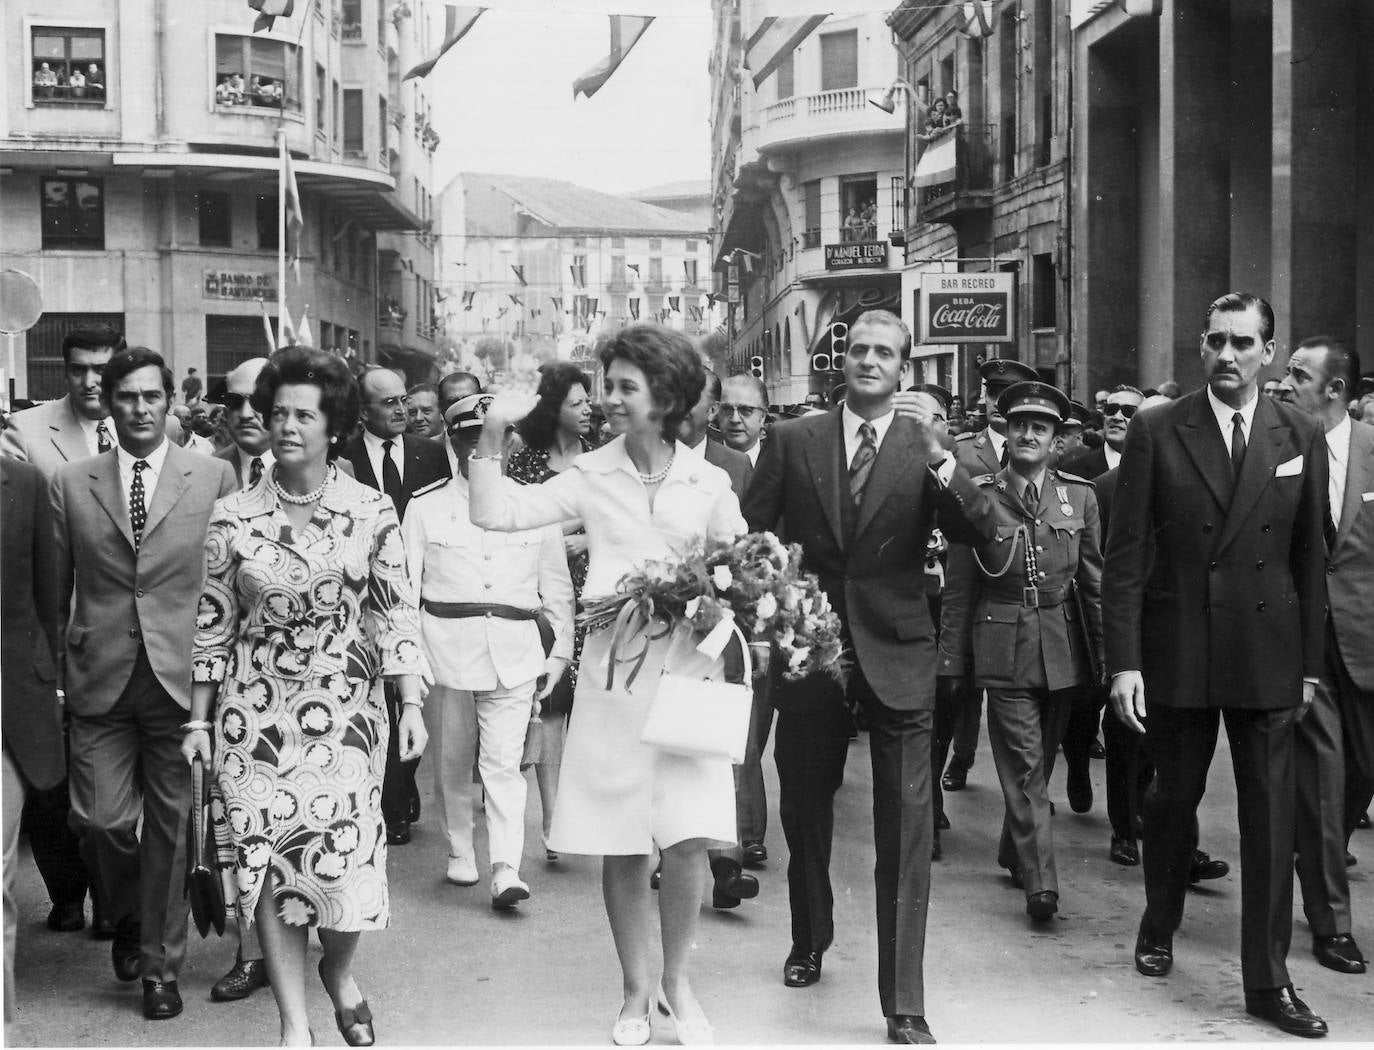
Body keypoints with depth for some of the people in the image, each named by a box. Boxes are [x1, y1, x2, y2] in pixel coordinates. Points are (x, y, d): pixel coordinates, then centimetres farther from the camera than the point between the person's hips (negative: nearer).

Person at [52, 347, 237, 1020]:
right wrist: (55, 672, 4)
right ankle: (127, 919, 31)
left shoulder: (213, 478, 2)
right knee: (102, 818, -1)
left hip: (183, 678, -1)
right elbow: (56, 591, 9)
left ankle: (161, 966, 21)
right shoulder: (70, 484, 7)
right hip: (98, 679, 1)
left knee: (171, 824, 6)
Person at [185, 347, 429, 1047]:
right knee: (267, 864, 1)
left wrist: (411, 706, -5)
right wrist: (198, 719, 7)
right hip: (255, 713, 1)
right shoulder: (233, 517, 1)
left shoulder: (370, 511, -1)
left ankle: (338, 971, 29)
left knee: (347, 858, -4)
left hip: (345, 712, -1)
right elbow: (213, 622, 6)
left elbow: (397, 613, 0)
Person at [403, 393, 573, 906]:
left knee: (503, 762, -8)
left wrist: (558, 652, 11)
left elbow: (556, 588, 13)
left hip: (514, 649, -1)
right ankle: (460, 853, 26)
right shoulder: (425, 509, 6)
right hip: (446, 647, 1)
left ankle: (506, 868, -9)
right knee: (452, 760, 10)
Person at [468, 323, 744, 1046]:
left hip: (689, 671, 0)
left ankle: (676, 980, 18)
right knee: (621, 845, 6)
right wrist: (492, 436, -12)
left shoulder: (710, 484, 2)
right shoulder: (591, 475, 1)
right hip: (612, 673, 1)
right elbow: (495, 514, -5)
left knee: (687, 839, -6)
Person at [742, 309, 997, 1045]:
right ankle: (809, 942, 42)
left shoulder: (926, 447, -1)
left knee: (906, 830, -4)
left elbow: (982, 532, -13)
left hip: (896, 654, -2)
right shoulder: (793, 441, 2)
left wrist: (935, 454, -26)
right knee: (805, 810, 17)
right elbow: (749, 536, 5)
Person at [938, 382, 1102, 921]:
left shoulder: (1079, 496, 4)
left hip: (1064, 648, 3)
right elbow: (959, 587, 2)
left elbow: (1095, 581, 6)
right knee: (1025, 765, -8)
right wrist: (951, 658, 1)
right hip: (1004, 644, -3)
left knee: (1039, 760, 14)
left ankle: (1014, 853, 34)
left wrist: (1104, 654, 4)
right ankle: (1039, 881, -7)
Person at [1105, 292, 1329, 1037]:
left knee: (1270, 817, 1)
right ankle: (1158, 927, 38)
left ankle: (1267, 982, 11)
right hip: (1176, 651, -1)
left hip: (1268, 657, 1)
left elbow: (1309, 558, 6)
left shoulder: (1302, 439, 3)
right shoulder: (1156, 433, -3)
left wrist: (1311, 662, 5)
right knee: (1173, 798, 14)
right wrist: (1123, 661, -10)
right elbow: (1125, 554, -5)